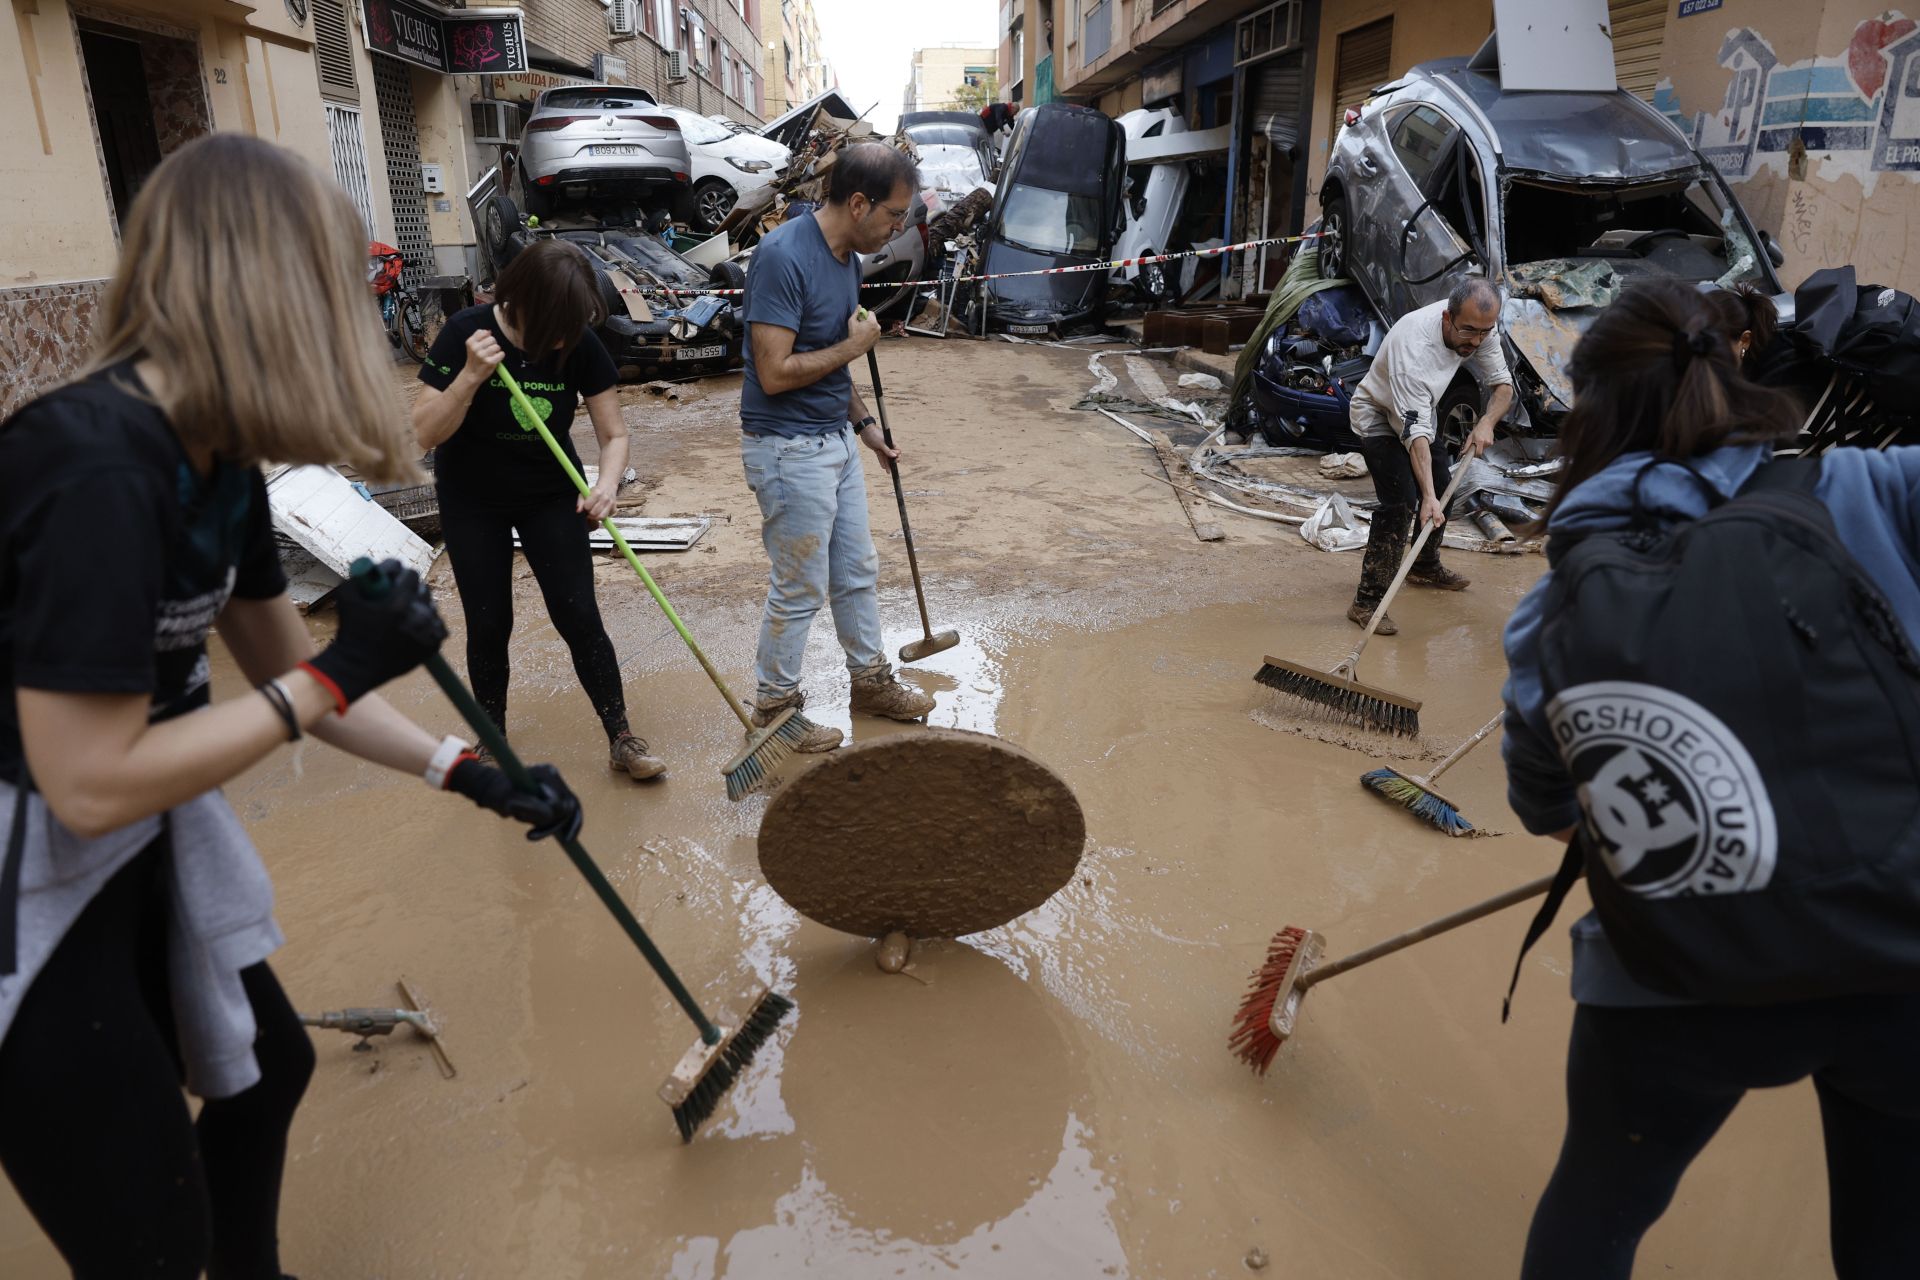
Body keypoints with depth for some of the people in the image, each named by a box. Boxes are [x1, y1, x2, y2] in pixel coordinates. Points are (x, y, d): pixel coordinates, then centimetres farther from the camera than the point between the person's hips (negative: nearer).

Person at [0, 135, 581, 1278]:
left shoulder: (216, 463, -1)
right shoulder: (95, 476, -29)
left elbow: (284, 672, 7)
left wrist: (467, 772, 5)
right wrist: (341, 673, -23)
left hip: (144, 848, 9)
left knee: (266, 1064, 25)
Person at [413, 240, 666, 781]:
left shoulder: (581, 345, -17)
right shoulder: (466, 332, -22)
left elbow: (614, 434, -13)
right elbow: (426, 433, -22)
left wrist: (606, 484, -33)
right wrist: (471, 376, -36)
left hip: (551, 497, 1)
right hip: (473, 502, -1)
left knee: (580, 618, -4)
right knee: (489, 625, 6)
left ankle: (622, 740, 6)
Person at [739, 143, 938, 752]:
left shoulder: (847, 257, 7)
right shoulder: (783, 256, -22)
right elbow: (775, 372, -26)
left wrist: (864, 423, 16)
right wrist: (854, 345, -15)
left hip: (835, 439, 9)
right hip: (788, 449, -9)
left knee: (858, 572, 19)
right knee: (799, 589, 3)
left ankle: (870, 679, 36)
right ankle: (774, 705, 22)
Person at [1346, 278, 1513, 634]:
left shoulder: (1480, 327, -18)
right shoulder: (1414, 346, -40)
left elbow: (1502, 383, -4)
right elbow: (1414, 430, -44)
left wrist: (1486, 424, -25)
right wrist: (1428, 497, -50)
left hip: (1419, 409, 8)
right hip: (1378, 415, -8)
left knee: (1441, 490, 18)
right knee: (1401, 502, -22)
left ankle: (1425, 567, 42)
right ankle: (1367, 601, -20)